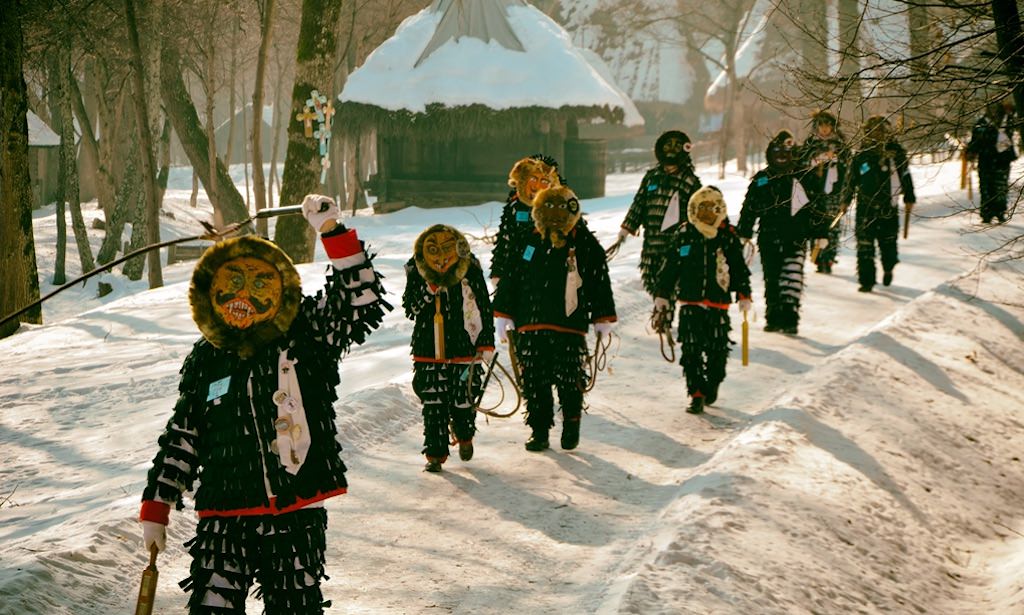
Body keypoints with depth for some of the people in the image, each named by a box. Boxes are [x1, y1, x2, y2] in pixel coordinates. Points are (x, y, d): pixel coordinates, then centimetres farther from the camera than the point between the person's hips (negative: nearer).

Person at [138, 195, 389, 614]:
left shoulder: (307, 337, 0)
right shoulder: (204, 362, 8)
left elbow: (363, 303, -12)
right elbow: (181, 439, 16)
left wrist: (334, 233, -19)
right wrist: (156, 508, 14)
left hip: (298, 516, -1)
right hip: (225, 519, 1)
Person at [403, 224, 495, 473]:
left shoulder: (470, 271, -7)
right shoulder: (416, 271, -3)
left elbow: (484, 309, 1)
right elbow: (410, 309, 0)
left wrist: (487, 342, 1)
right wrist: (427, 292, -17)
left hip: (463, 350, -1)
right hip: (428, 351, 1)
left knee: (463, 401, 4)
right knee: (433, 405, -1)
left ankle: (464, 437, 34)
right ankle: (435, 454, 8)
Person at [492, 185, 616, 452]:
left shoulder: (587, 245, -1)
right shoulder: (527, 242, 3)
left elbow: (600, 284, 6)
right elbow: (509, 279, 10)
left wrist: (603, 319, 5)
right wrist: (503, 314, 9)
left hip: (570, 326, -2)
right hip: (530, 326, 2)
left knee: (569, 380, -2)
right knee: (534, 381, 4)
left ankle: (571, 424, 19)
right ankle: (539, 429, 16)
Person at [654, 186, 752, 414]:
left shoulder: (728, 236, 0)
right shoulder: (684, 234, 0)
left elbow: (739, 268, 7)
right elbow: (670, 266, 7)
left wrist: (744, 295, 3)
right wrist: (663, 294, 8)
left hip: (718, 303, 0)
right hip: (690, 302, 0)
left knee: (717, 350, 5)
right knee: (690, 350, -5)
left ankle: (711, 386, 27)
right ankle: (696, 394, 0)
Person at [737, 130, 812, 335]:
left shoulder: (802, 178, 3)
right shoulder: (761, 179, 8)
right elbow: (749, 208, 11)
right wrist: (743, 234, 5)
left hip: (795, 239, -3)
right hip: (768, 239, 3)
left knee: (792, 280, -13)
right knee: (771, 281, 7)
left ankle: (790, 320, -15)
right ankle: (773, 319, 16)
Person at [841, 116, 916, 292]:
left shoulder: (896, 154, -1)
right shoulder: (860, 157, 1)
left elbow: (906, 177, 9)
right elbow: (851, 180, 12)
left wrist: (909, 199, 10)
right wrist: (846, 200, 16)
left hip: (889, 209, 0)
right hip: (865, 208, 0)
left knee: (888, 243, 10)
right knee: (864, 246, -4)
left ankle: (888, 268, 39)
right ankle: (866, 280, 2)